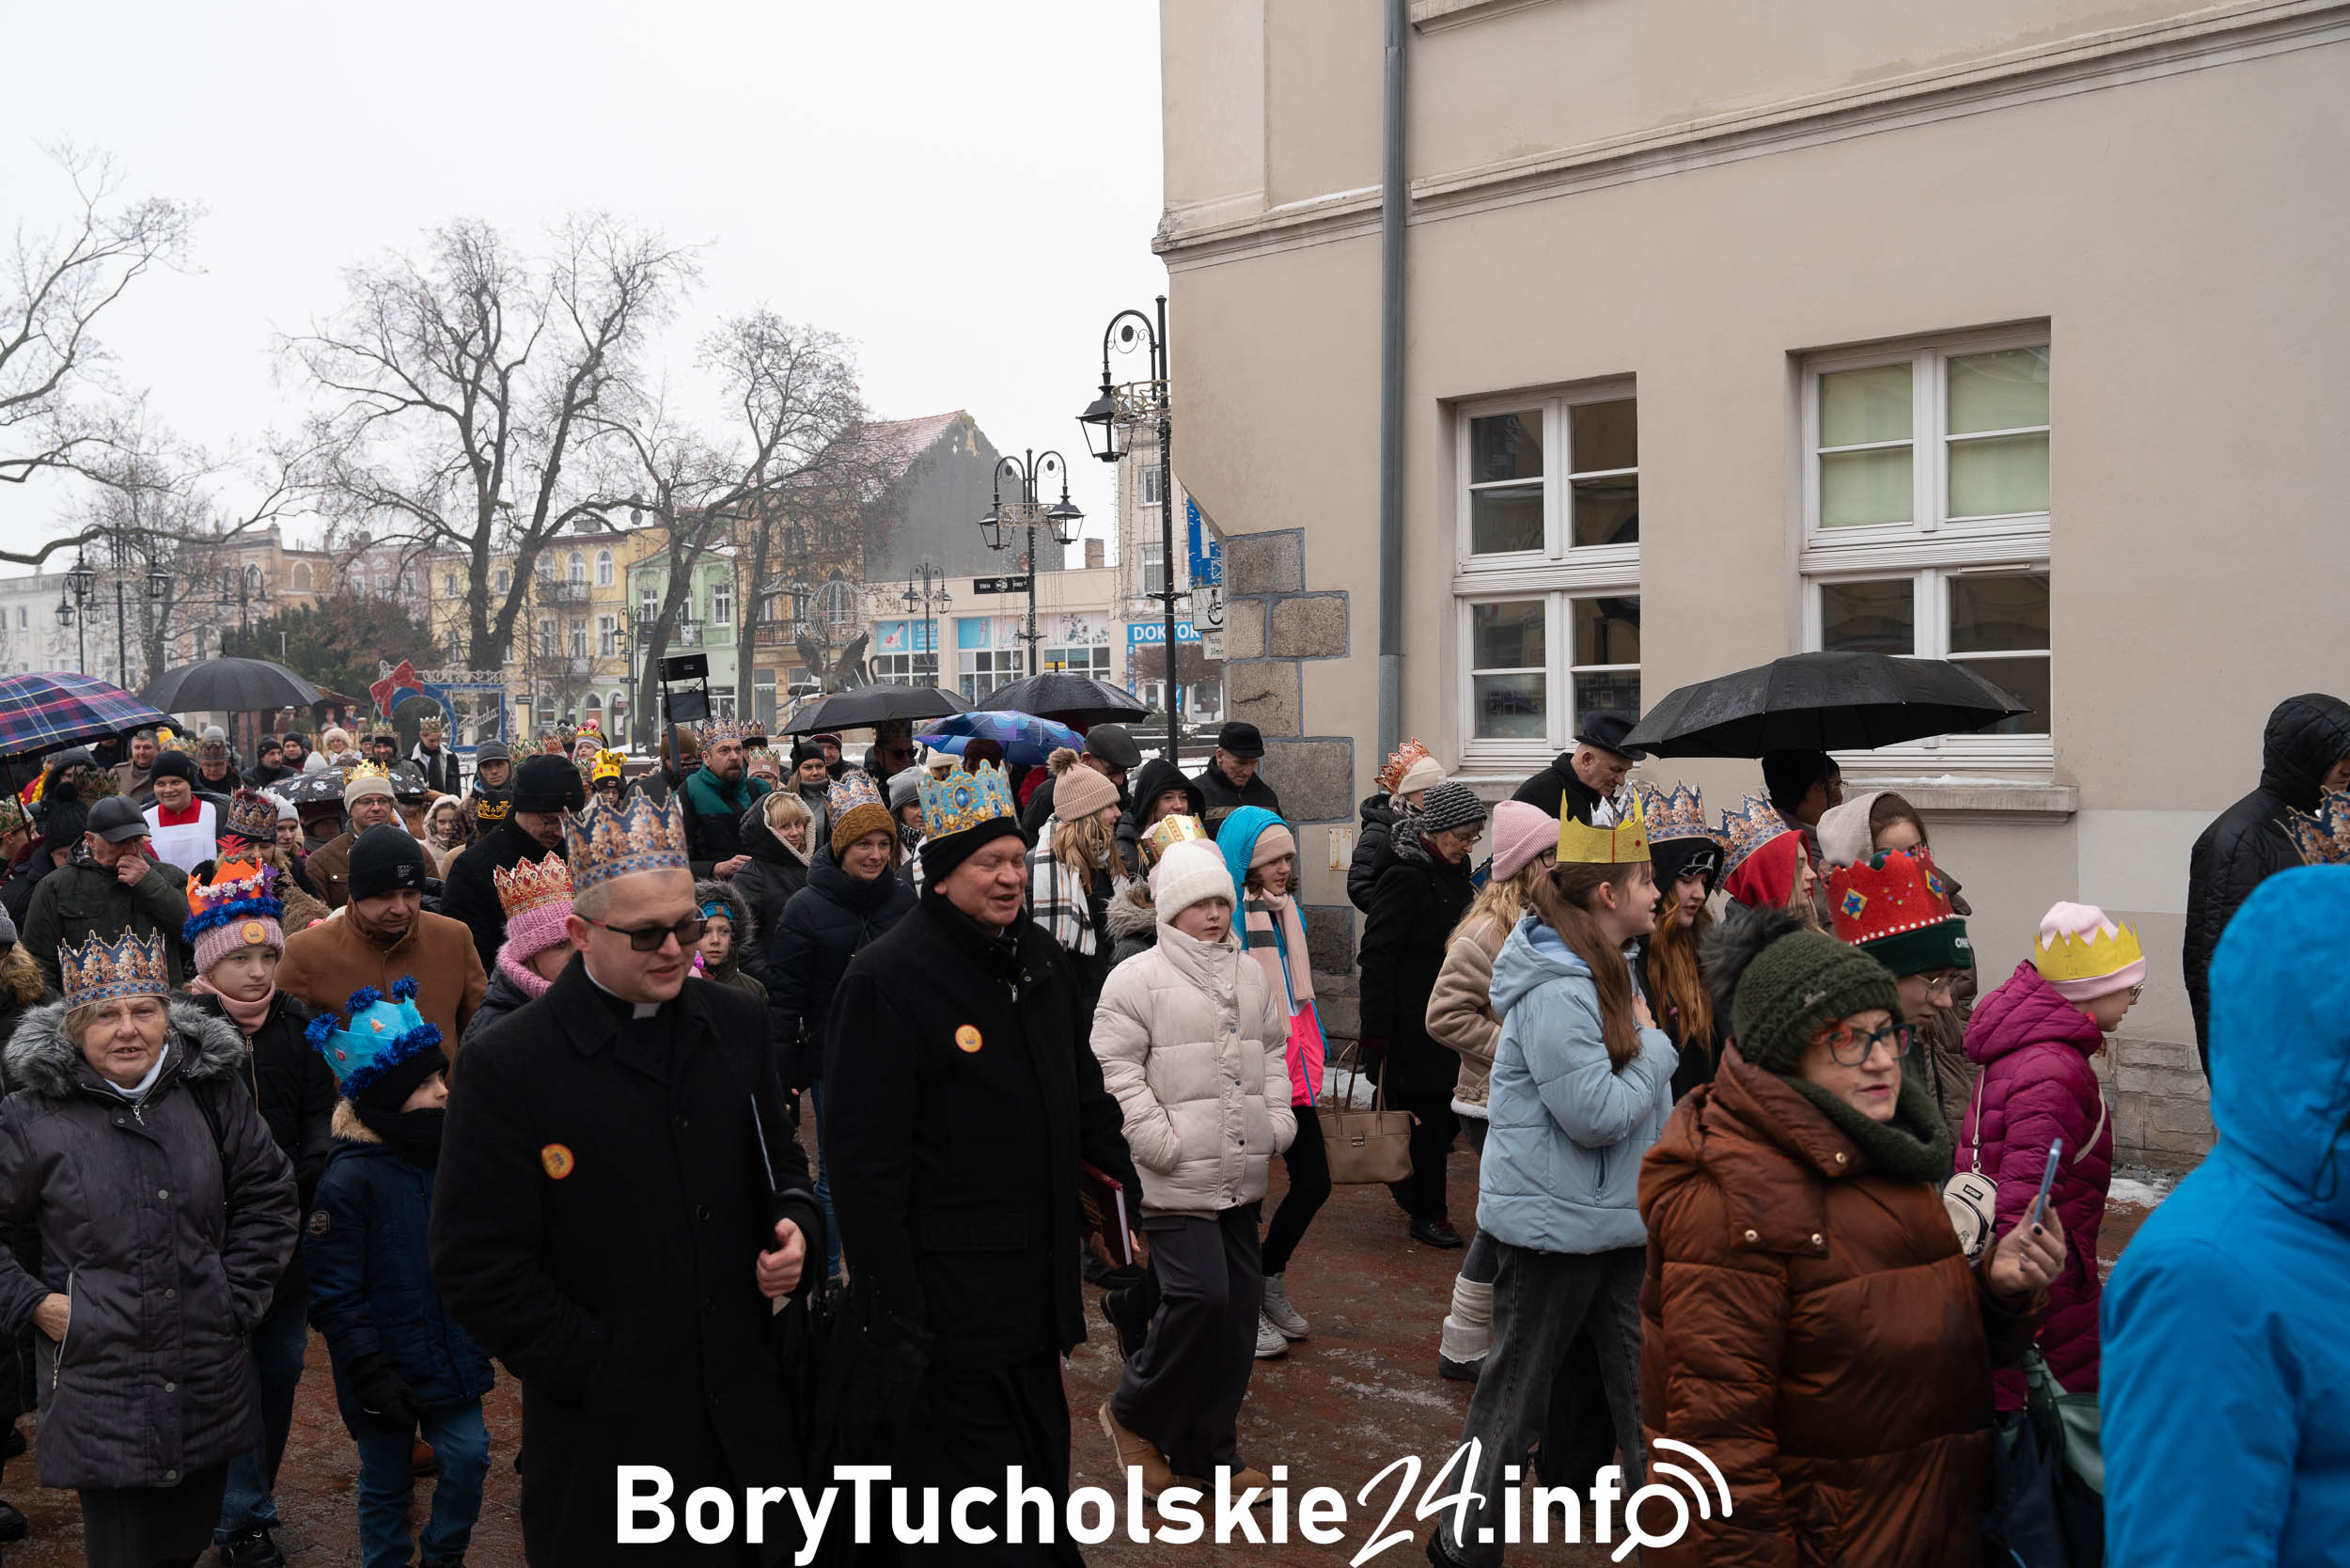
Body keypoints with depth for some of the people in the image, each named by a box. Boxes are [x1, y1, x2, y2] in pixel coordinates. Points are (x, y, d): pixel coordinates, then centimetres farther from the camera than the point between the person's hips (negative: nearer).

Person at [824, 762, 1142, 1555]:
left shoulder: (1039, 957, 8)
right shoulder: (888, 977, -16)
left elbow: (1085, 1095, 20)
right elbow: (865, 1161, -18)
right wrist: (893, 1305, -18)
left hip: (1039, 1279, 7)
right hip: (950, 1302, -7)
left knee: (1042, 1464, 20)